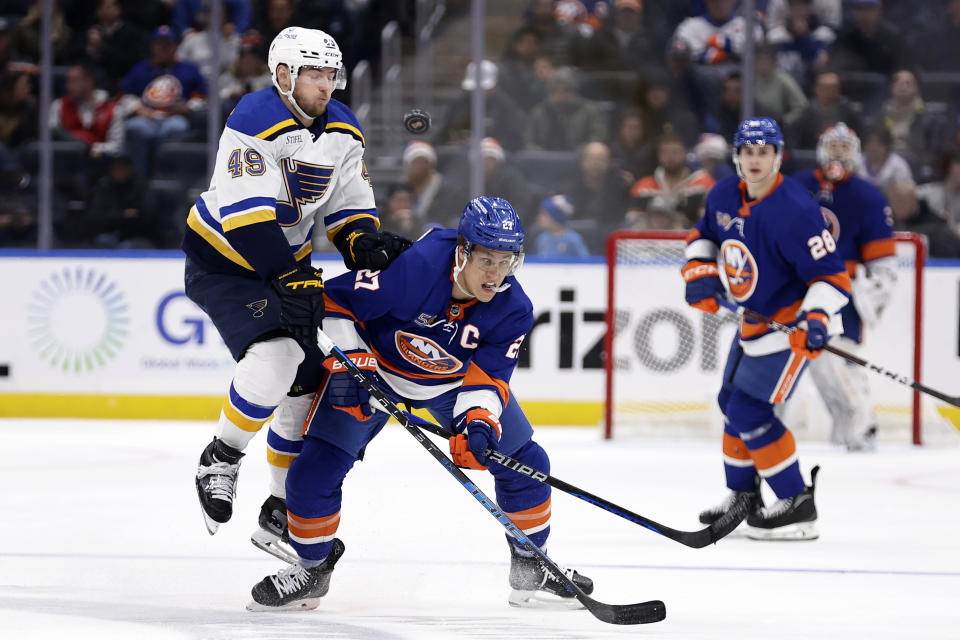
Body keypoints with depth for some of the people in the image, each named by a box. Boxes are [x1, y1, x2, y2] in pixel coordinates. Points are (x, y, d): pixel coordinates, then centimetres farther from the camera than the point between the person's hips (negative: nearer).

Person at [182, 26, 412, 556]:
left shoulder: (343, 131, -1)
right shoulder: (255, 121, -24)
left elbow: (350, 210, 5)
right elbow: (246, 214, -29)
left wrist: (366, 243, -18)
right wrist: (294, 281, -33)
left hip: (287, 264, 8)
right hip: (222, 261, -8)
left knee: (308, 384, 5)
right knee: (273, 358, -29)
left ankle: (280, 513, 19)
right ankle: (220, 461, -7)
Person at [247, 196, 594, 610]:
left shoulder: (513, 309, -23)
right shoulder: (415, 267, -36)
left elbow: (487, 375, -20)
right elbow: (336, 300, -25)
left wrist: (478, 420, -39)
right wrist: (347, 365, -30)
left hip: (453, 381, 3)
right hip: (376, 365, -3)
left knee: (524, 462, -2)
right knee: (315, 468, -14)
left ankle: (530, 567, 19)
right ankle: (313, 568, 9)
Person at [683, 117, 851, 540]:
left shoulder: (795, 210, -27)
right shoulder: (724, 196, -3)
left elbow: (830, 274, -26)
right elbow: (704, 235, 18)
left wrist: (816, 320, -40)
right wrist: (700, 272, 0)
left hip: (792, 322, -9)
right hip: (756, 316, 9)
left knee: (750, 411, -14)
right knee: (732, 400, 18)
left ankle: (797, 506, -7)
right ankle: (744, 497, 35)